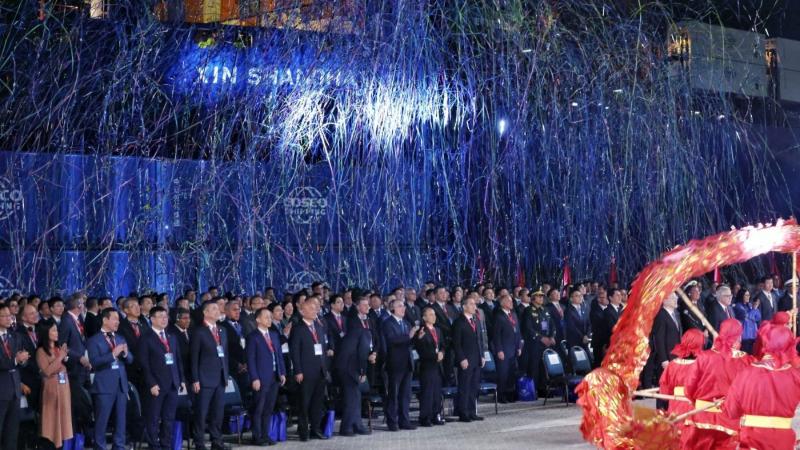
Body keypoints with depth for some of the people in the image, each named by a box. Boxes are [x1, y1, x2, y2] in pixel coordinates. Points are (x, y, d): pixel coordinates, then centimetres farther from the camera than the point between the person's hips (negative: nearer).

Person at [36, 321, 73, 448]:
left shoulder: (59, 348, 11)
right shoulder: (41, 351, -7)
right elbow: (47, 371, -16)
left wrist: (66, 357, 0)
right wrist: (60, 357, -15)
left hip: (64, 386, 6)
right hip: (51, 387, -6)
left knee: (64, 414, 7)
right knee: (53, 416, -4)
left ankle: (62, 443, 12)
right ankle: (50, 444, 0)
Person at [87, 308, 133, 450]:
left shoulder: (120, 339, 15)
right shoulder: (94, 340, -4)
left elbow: (130, 360, 12)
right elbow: (93, 362, -17)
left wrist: (125, 353, -10)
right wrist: (113, 354, -23)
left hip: (121, 385, 6)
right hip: (104, 386, -6)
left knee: (120, 421, 9)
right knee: (101, 422, 0)